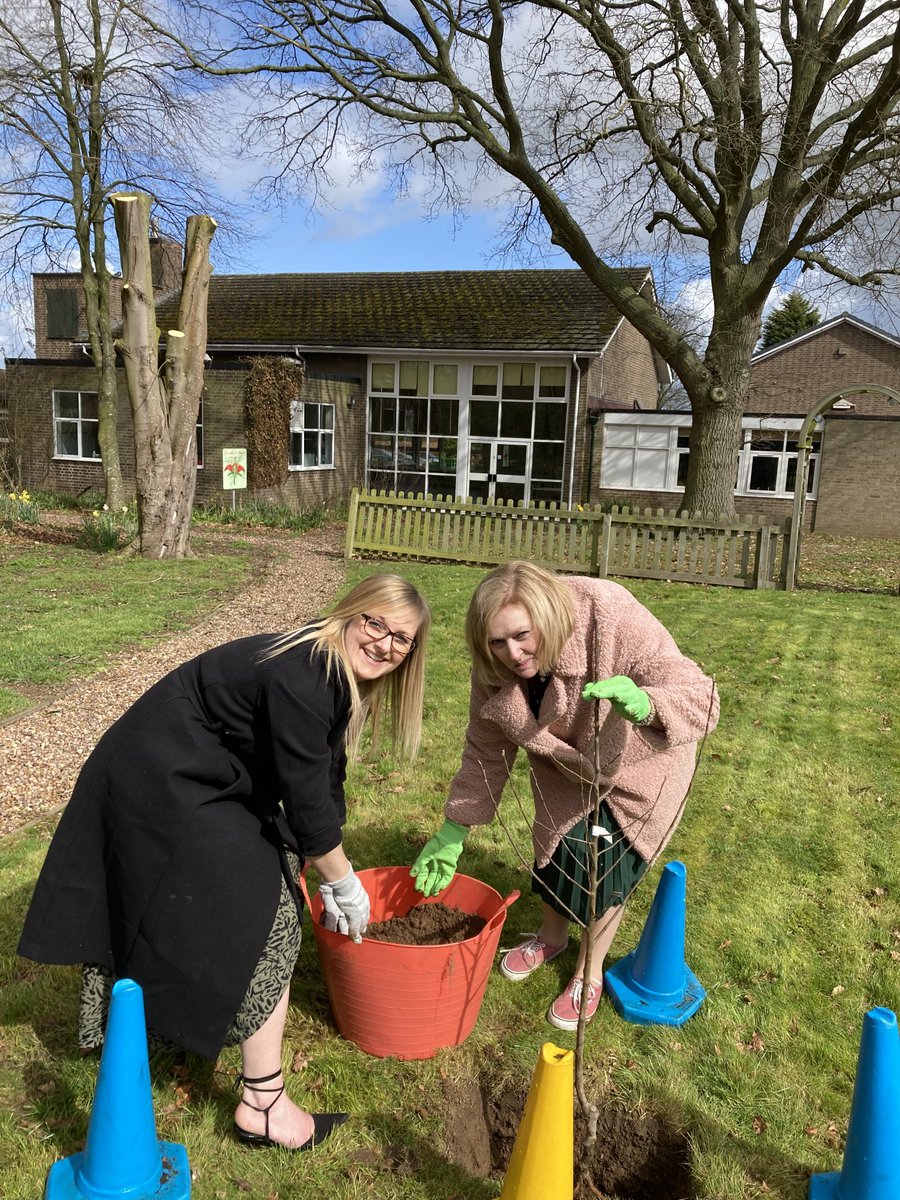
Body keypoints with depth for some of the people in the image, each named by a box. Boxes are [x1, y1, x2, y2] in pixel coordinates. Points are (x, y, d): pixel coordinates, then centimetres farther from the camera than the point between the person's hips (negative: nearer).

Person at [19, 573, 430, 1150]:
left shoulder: (340, 678, 2)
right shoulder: (300, 677, -29)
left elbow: (324, 785, 7)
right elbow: (305, 802, -25)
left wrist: (329, 883, 8)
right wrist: (345, 885, -10)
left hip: (194, 779, 10)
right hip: (159, 785, -10)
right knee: (267, 921, -8)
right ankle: (262, 1103, 6)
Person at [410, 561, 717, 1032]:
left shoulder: (612, 620, -40)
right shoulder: (495, 667, -24)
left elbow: (701, 699, -40)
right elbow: (486, 750, -10)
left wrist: (643, 705, -62)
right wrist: (453, 830, -11)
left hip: (640, 758, -3)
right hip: (566, 763, 4)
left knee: (604, 860, -2)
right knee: (554, 846, 10)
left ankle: (589, 972, 25)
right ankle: (551, 937, 43)